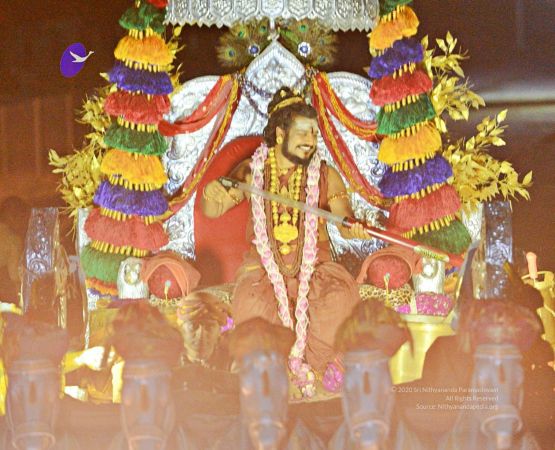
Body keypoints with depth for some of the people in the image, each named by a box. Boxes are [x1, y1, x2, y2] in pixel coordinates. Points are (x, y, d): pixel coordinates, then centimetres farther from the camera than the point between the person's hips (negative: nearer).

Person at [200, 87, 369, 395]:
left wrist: (353, 229, -26)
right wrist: (211, 195, -22)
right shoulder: (252, 171, 8)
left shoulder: (326, 176, 8)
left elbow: (344, 222, -1)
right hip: (264, 265, 0)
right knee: (252, 303, -33)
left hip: (314, 265, 0)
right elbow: (213, 211, 3)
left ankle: (309, 362, -14)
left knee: (340, 296, -31)